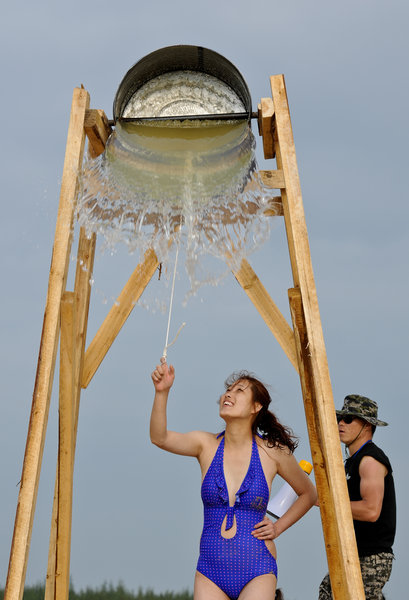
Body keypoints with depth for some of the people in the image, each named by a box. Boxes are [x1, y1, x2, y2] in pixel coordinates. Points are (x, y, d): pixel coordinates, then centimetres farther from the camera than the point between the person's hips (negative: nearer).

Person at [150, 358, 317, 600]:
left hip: (257, 573, -2)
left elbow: (309, 494, 13)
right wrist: (162, 392, -32)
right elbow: (160, 438, -18)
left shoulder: (273, 452, -2)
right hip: (211, 571, 2)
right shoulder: (207, 445, 0)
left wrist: (279, 527, 2)